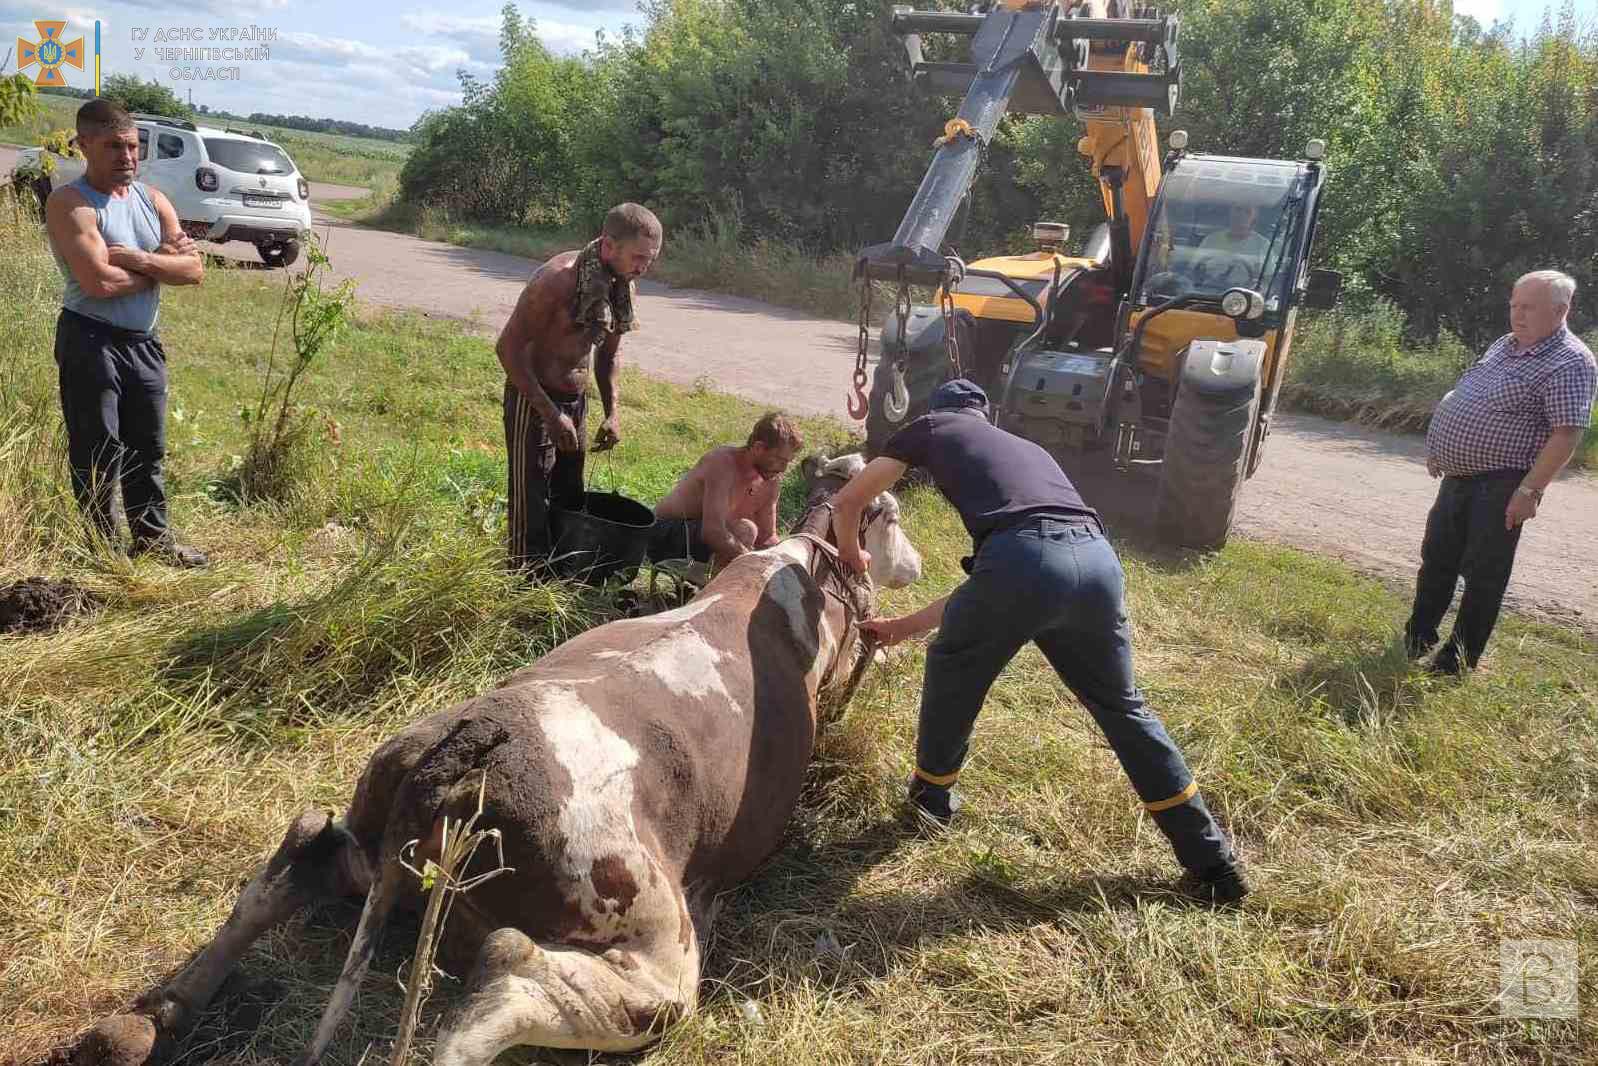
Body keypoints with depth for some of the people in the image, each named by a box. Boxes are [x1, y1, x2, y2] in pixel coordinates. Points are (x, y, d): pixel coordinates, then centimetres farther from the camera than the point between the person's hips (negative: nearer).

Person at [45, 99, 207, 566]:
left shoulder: (153, 200, 9)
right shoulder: (70, 204, -11)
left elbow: (194, 269, -1)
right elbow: (99, 282, -24)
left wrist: (137, 259, -16)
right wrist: (161, 263, -10)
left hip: (144, 342, 7)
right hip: (91, 341, -7)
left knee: (148, 448, 16)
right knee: (98, 454, 2)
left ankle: (154, 537, 30)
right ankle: (101, 547, 14)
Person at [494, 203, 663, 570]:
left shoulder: (623, 286, -1)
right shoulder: (559, 279, -24)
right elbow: (508, 347, -21)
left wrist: (612, 412, 5)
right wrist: (550, 414, -23)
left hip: (576, 400, 8)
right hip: (533, 398, -7)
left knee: (570, 500, 15)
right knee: (532, 505, -2)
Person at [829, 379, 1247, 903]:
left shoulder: (933, 426, 27)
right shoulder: (1028, 449, 40)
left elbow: (846, 502, 33)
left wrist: (853, 558, 54)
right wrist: (903, 626, 51)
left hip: (1024, 560, -5)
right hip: (1098, 561, 5)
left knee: (952, 669, 25)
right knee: (1123, 707, 24)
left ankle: (932, 795, 44)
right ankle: (1213, 862, 30)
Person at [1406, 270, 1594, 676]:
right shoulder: (1505, 345, 11)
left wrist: (1529, 491, -25)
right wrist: (1439, 450, 22)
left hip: (1500, 487, -9)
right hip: (1460, 476, 9)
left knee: (1483, 575, 0)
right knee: (1436, 559, 16)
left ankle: (1457, 663, 9)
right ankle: (1417, 640, 30)